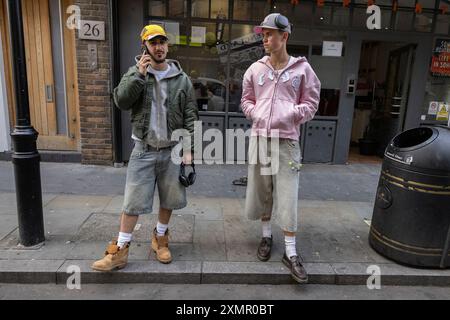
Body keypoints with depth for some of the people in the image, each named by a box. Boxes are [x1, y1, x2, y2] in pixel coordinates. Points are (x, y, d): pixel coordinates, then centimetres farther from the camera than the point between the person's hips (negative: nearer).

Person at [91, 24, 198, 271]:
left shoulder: (182, 79, 2)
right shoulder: (135, 73, 4)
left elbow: (190, 116, 1)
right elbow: (121, 101, -10)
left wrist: (188, 149, -5)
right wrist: (139, 74, -17)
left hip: (173, 150, 1)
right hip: (143, 150, 0)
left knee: (169, 200, 11)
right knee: (133, 202, 2)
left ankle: (160, 238, 35)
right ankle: (120, 251, 16)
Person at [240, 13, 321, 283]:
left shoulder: (302, 68, 0)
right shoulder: (255, 69, 7)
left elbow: (311, 103, 3)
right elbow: (246, 100, 15)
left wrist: (289, 115, -13)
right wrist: (257, 115, -5)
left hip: (287, 140, -3)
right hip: (259, 137, 3)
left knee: (288, 196, -3)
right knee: (261, 190, 11)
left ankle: (291, 252, 10)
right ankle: (267, 236, 32)